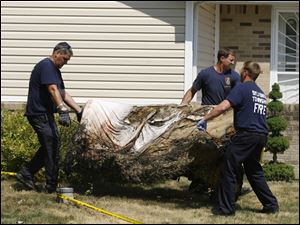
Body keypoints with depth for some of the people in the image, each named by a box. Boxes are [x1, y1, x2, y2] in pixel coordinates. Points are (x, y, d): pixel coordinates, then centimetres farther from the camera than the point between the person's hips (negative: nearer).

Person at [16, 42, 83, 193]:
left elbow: (63, 93, 22)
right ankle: (52, 186, -2)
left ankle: (26, 174, 20)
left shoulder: (55, 70, 18)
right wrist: (63, 111, -38)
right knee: (52, 148, -7)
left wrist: (79, 111, 16)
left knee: (49, 147, 14)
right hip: (39, 113, -11)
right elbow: (53, 89, -28)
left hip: (45, 114, 11)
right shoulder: (46, 66, -15)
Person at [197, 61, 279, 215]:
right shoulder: (261, 93, 19)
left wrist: (205, 119, -13)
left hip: (246, 135, -8)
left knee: (228, 169, -1)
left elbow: (223, 107, -19)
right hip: (262, 136, 8)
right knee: (254, 171, 20)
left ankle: (226, 208, -1)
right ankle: (271, 204, 19)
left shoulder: (242, 88, -7)